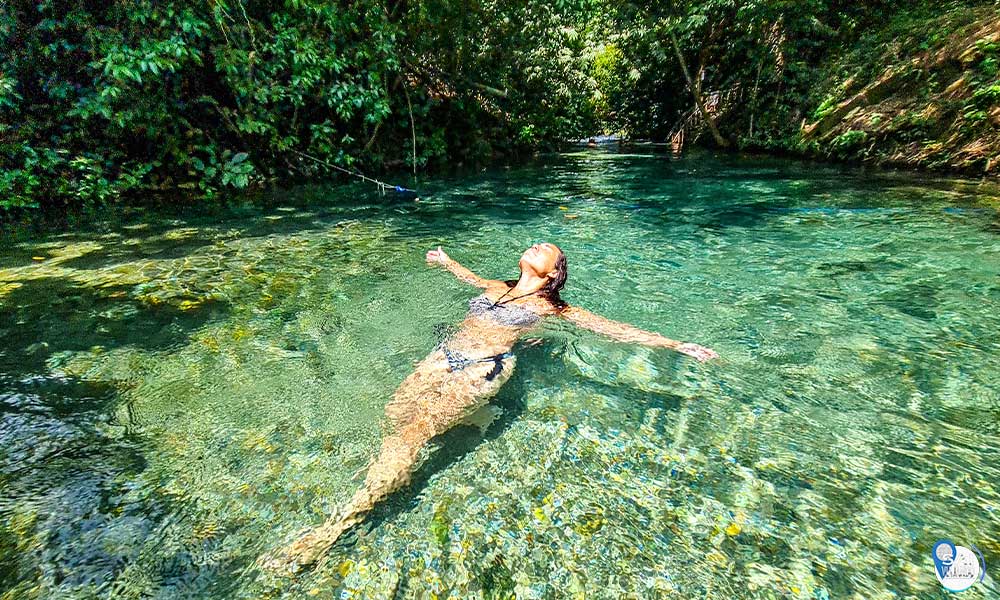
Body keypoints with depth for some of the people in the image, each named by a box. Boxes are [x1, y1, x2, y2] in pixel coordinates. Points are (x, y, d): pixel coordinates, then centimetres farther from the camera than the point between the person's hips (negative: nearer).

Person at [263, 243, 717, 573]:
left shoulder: (551, 307, 7)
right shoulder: (496, 288, 23)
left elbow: (614, 328, 2)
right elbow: (472, 277, 47)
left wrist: (676, 345, -4)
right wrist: (446, 260, 61)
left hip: (485, 366, -7)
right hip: (447, 353, 7)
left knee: (416, 430, -21)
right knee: (396, 411, -12)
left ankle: (340, 523, -15)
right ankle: (470, 415, 4)